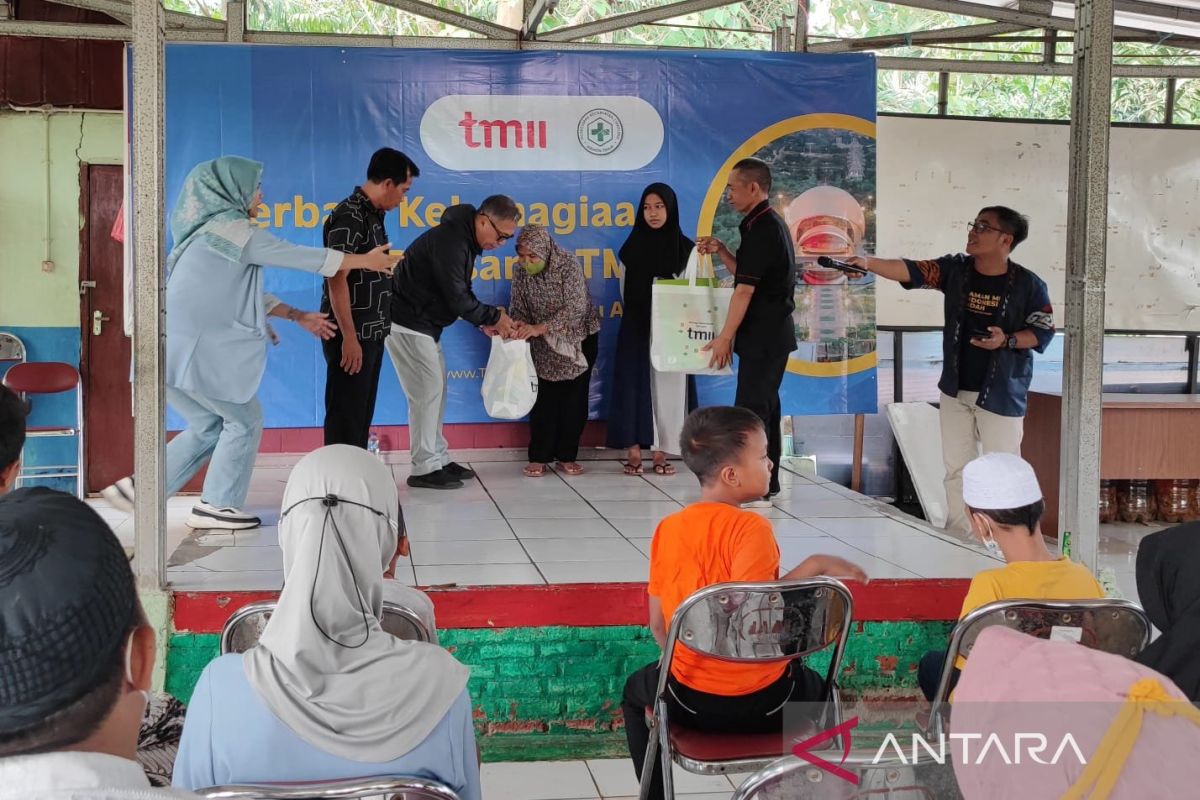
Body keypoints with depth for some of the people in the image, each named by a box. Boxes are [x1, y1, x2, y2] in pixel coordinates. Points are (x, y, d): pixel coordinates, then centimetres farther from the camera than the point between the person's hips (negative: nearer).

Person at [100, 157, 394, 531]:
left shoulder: (218, 230, 20)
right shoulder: (232, 228, -8)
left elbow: (246, 293, 26)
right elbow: (299, 256, -5)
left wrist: (298, 316, 26)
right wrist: (364, 260, 3)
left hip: (182, 348, 9)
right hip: (195, 349, -9)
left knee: (210, 424, 17)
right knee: (244, 420, 4)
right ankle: (215, 506, 11)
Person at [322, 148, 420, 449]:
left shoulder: (373, 215, 14)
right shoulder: (349, 217, -16)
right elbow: (336, 279, -20)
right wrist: (349, 337, -22)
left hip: (371, 334, 9)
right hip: (352, 337, -9)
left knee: (362, 414, 15)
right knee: (345, 418, -3)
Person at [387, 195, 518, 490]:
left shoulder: (464, 239, 9)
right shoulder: (450, 242, -23)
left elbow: (460, 292, 15)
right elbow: (457, 298, -23)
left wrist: (484, 320, 3)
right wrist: (493, 316, -11)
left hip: (423, 324, 10)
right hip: (407, 324, -10)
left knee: (436, 389, 12)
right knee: (427, 391, -8)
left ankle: (438, 460, 18)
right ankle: (424, 469, -2)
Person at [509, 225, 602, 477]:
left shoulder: (569, 266, -23)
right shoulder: (522, 275, -9)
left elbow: (575, 309, -30)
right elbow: (518, 309, -5)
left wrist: (538, 328, -39)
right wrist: (518, 325, -31)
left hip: (578, 340, -2)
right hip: (544, 345, 3)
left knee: (573, 399, 1)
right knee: (544, 399, -3)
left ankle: (567, 456, 10)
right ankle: (539, 457, 3)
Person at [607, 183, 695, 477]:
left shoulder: (685, 248, 2)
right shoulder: (631, 248, 5)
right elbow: (625, 291, 10)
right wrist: (639, 316, 4)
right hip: (636, 328, 1)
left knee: (667, 386, 0)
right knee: (635, 384, -2)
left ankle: (660, 452, 5)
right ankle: (634, 450, 1)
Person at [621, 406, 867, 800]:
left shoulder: (667, 530, -5)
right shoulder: (751, 528, -19)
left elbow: (658, 626, 2)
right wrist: (812, 567, -22)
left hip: (692, 700, 2)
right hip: (766, 702, -2)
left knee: (638, 689, 36)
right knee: (816, 690, 33)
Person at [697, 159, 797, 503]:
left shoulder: (761, 229, -17)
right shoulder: (772, 224, 14)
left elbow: (745, 289, -19)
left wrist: (725, 337, -16)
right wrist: (721, 250, 7)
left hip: (763, 335, -10)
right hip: (774, 333, 10)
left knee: (751, 408, -8)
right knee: (765, 405, 14)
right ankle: (767, 483, 21)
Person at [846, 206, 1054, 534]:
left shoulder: (1029, 285, -8)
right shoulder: (955, 269, -1)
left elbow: (1043, 333, -4)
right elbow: (910, 271, -13)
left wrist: (1007, 341, -21)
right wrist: (869, 263, -28)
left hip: (1001, 394, -4)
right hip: (956, 390, 4)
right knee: (956, 469, 13)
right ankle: (957, 536, 25)